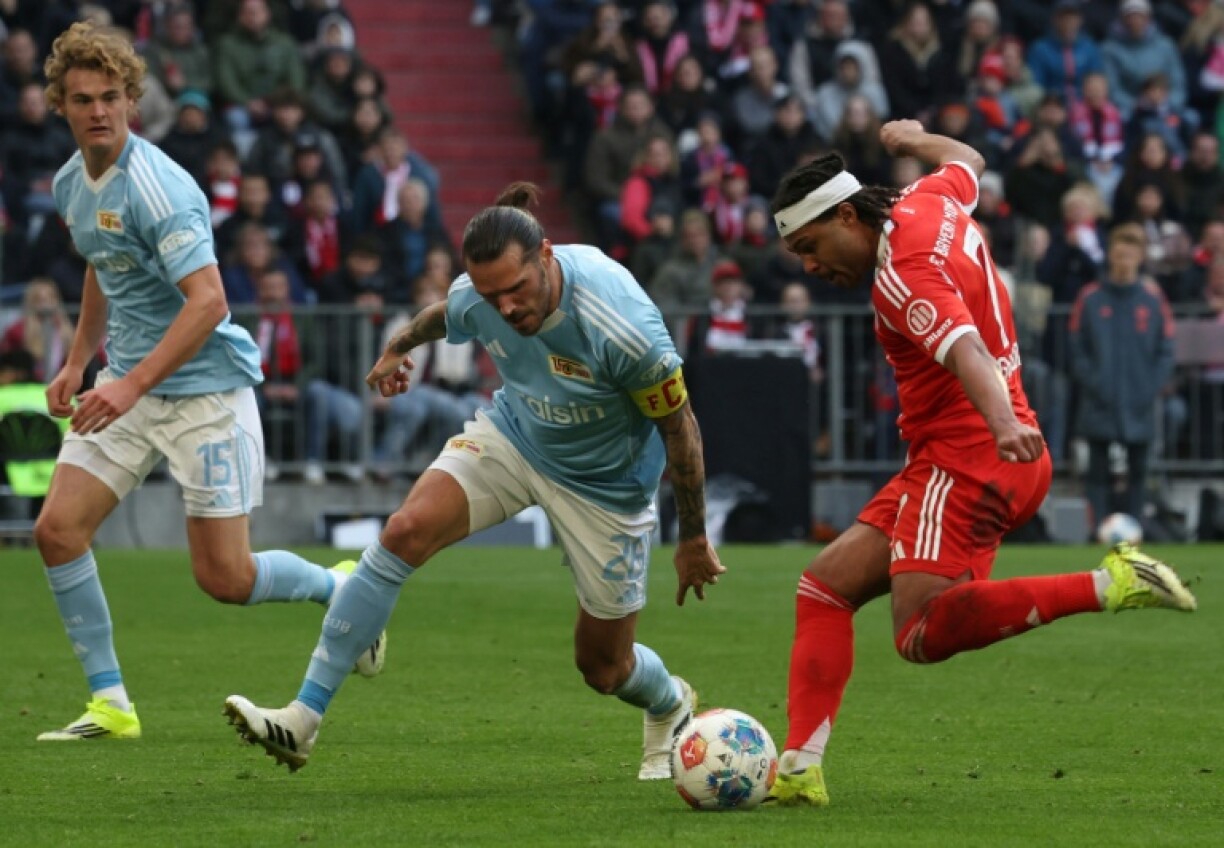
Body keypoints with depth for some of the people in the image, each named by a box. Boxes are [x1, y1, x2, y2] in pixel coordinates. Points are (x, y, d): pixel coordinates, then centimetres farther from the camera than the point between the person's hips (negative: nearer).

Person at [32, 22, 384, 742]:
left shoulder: (158, 188, -21)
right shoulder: (73, 183, 6)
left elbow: (207, 302, -29)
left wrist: (132, 385, -35)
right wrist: (78, 362, 23)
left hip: (205, 386, -8)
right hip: (128, 383, 8)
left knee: (225, 579, -6)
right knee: (58, 529, -7)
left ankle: (340, 589, 25)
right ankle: (110, 703, 2)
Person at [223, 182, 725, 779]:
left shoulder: (622, 326, -36)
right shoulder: (475, 299, -21)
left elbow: (679, 425, -21)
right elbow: (444, 314, 8)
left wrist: (693, 540, -11)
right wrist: (400, 346, 29)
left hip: (604, 484, -4)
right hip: (511, 435, 4)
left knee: (603, 666, 6)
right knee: (406, 531, -21)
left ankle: (671, 709, 46)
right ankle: (302, 720, -20)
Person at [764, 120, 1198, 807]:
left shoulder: (902, 276, -17)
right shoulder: (930, 202, 10)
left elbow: (966, 349, -35)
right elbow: (967, 161, 34)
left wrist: (1004, 423, -53)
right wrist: (913, 139, 56)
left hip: (965, 461, -11)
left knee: (923, 635, -26)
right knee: (824, 589, 7)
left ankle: (1109, 585, -26)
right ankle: (799, 770, 0)